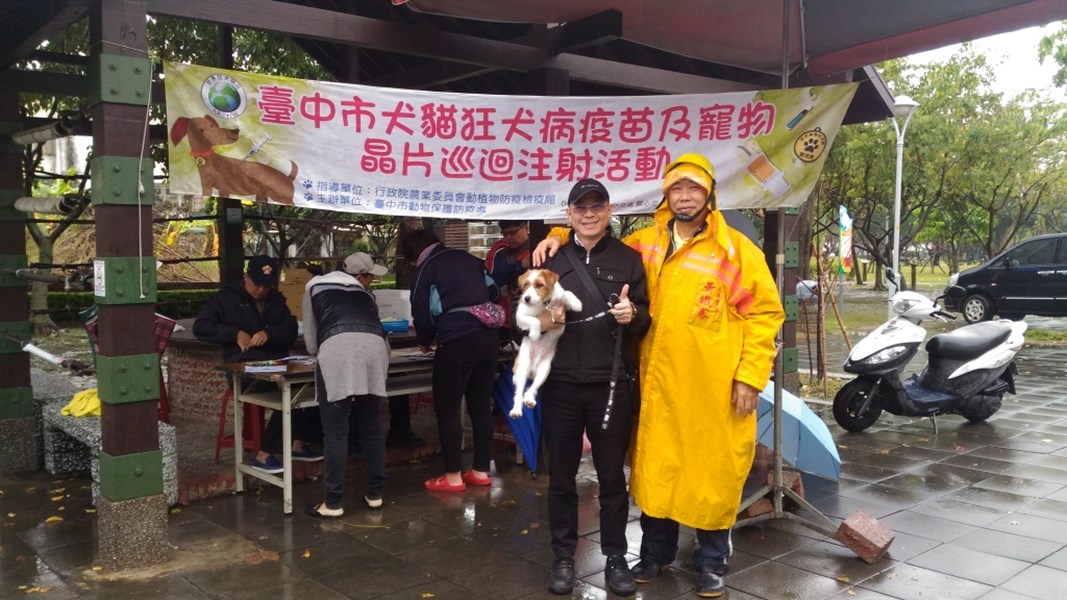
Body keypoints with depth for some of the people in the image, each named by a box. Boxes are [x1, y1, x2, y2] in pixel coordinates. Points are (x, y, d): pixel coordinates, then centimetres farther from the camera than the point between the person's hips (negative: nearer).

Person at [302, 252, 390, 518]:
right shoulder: (365, 294, 34)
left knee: (335, 432, 2)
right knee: (371, 428, 16)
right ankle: (375, 495, 24)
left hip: (337, 349, -3)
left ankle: (332, 504, 7)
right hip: (374, 348, 3)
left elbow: (311, 343, 32)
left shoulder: (314, 287, 30)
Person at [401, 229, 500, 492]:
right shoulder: (471, 259, 17)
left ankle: (453, 477, 7)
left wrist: (425, 341, 17)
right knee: (481, 407, 13)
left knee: (448, 410, 4)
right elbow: (493, 294, 23)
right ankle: (481, 471, 20)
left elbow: (422, 313, 0)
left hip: (456, 342, -6)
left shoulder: (427, 268, 1)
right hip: (487, 337, 6)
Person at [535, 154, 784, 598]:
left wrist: (750, 374, -8)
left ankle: (712, 560, 27)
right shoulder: (644, 244, 8)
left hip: (716, 385, -3)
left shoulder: (736, 249, -2)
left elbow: (763, 312, -3)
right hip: (659, 382, 3)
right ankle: (656, 549, 33)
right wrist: (561, 238, 5)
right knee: (656, 468, 12)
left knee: (714, 470, 7)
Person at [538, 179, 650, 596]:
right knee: (561, 476, 10)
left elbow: (646, 321, 5)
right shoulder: (551, 258, 8)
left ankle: (616, 559, 23)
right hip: (560, 384, 1)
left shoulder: (628, 259, 5)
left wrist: (632, 316, -17)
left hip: (611, 384, -1)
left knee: (612, 476, 8)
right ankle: (563, 558, 24)